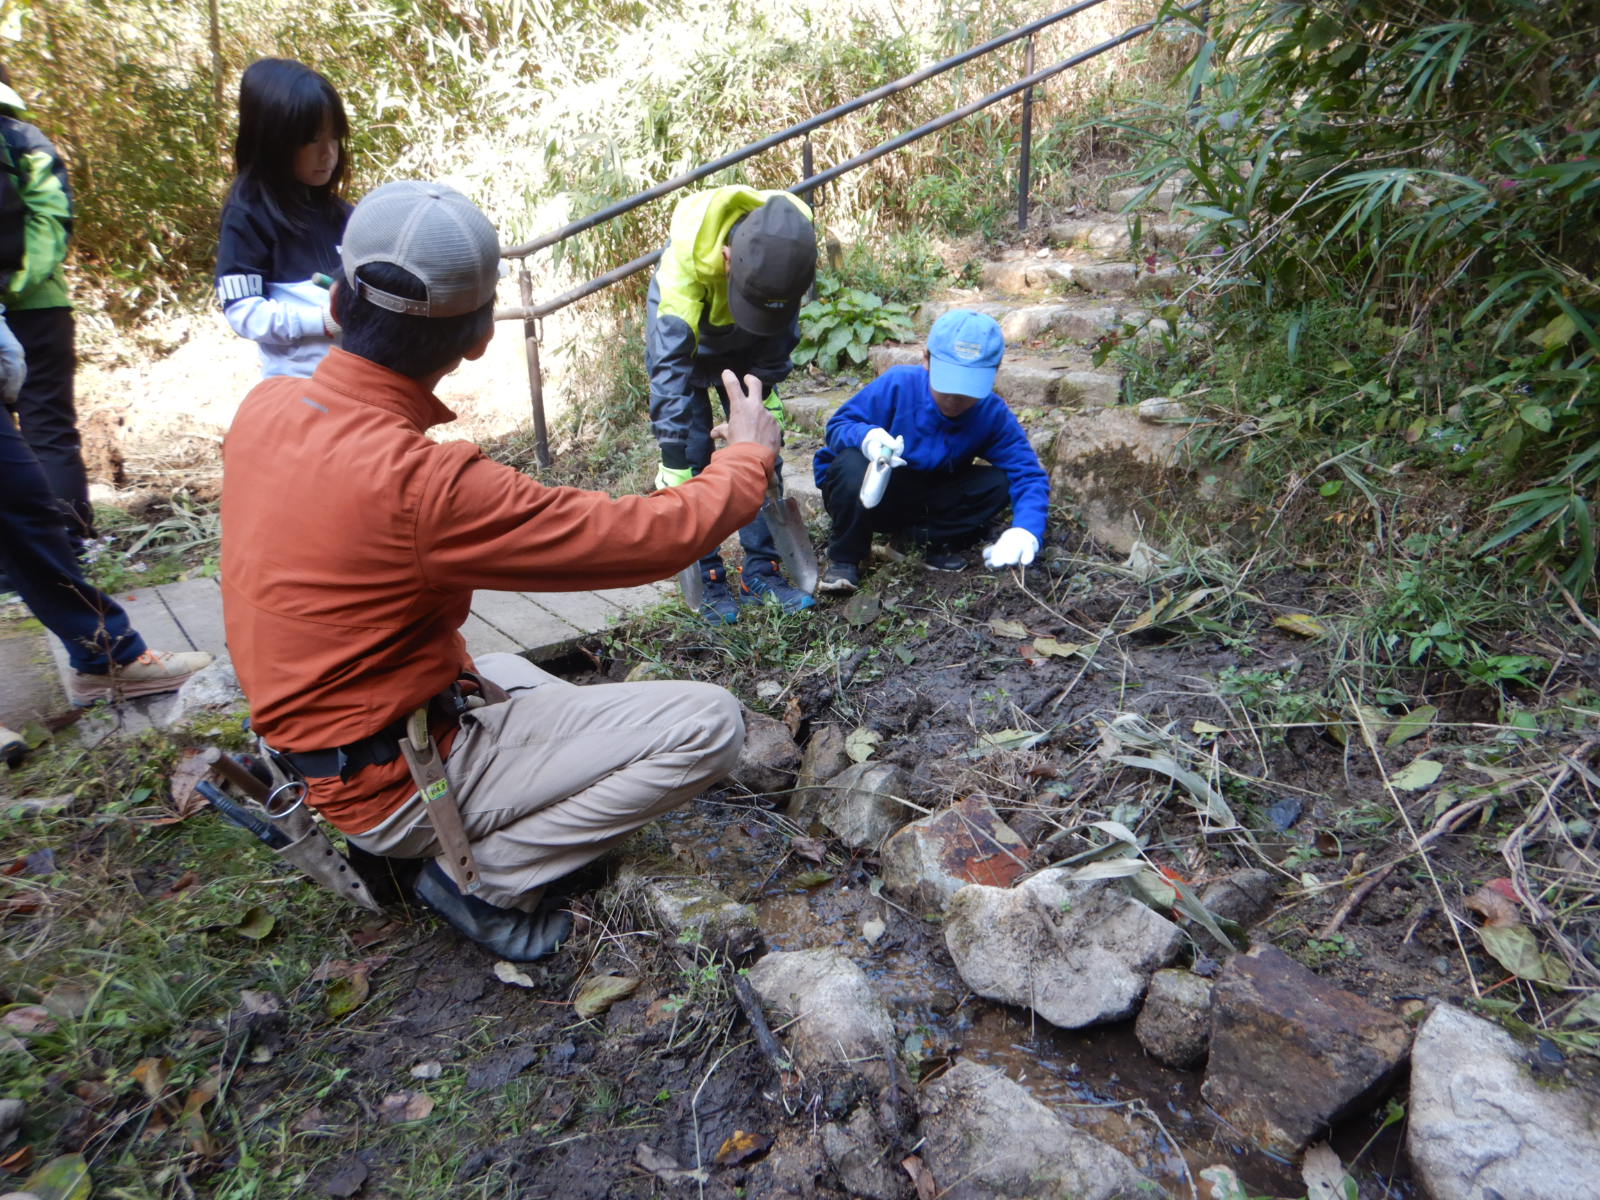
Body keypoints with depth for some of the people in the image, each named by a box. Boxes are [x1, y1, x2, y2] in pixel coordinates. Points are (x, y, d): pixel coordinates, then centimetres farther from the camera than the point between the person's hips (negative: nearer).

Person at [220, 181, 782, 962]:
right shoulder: (420, 483, -33)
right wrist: (749, 455, -7)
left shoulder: (264, 408, -8)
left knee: (514, 677, 36)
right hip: (402, 779, -9)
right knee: (707, 724, -12)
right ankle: (487, 877, -3)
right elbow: (654, 538, -26)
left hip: (321, 744, 9)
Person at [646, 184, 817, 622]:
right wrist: (673, 463, -44)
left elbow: (780, 335, -10)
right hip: (682, 340, -3)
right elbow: (670, 364, -43)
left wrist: (767, 390, -8)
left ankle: (761, 570, 7)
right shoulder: (687, 254, -41)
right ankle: (707, 579, 1)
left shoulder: (789, 245, -29)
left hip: (745, 349, 3)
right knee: (695, 460, -10)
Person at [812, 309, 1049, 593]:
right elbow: (837, 426, -18)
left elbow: (1028, 473, -20)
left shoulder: (993, 415, -15)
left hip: (924, 503, 3)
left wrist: (1024, 531, -40)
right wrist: (866, 436, -44)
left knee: (998, 483, -19)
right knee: (853, 465, -38)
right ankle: (844, 559, -13)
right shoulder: (898, 384, -23)